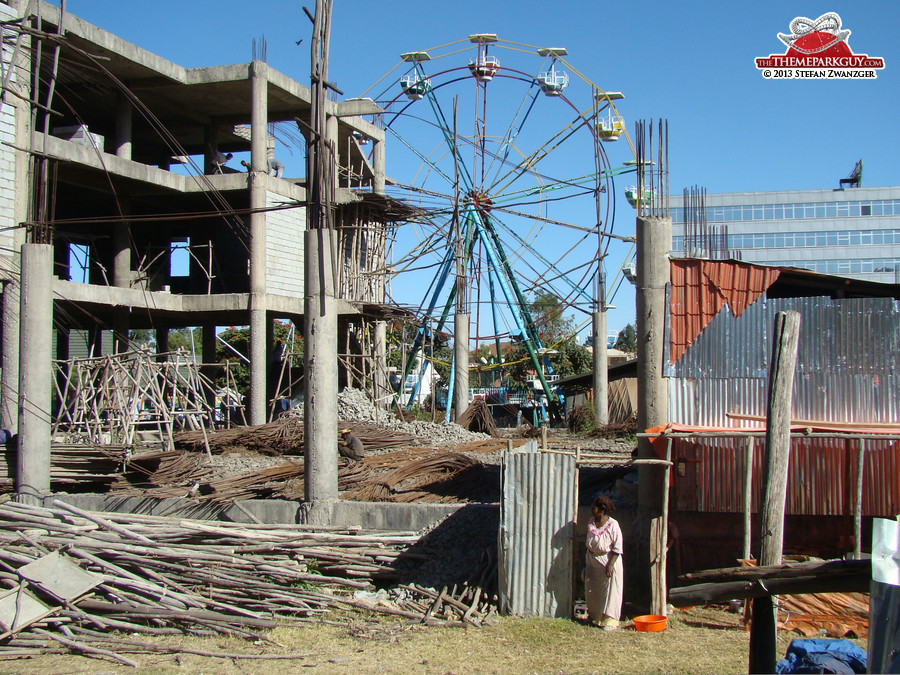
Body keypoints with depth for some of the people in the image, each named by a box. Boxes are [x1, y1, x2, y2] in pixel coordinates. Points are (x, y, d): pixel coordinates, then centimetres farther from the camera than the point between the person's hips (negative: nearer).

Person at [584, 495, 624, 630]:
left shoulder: (613, 525, -16)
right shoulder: (591, 522, 2)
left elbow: (617, 549, -14)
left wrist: (610, 565, -21)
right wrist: (586, 563, 13)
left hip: (608, 560, -6)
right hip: (592, 560, 6)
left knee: (610, 591, -2)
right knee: (591, 591, 12)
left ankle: (610, 621, 5)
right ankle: (595, 617, 28)